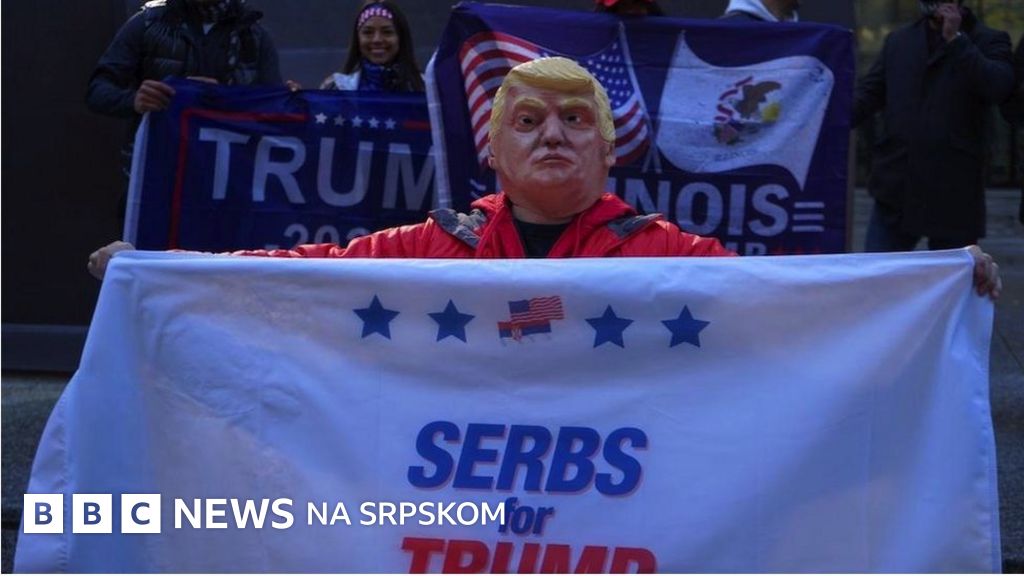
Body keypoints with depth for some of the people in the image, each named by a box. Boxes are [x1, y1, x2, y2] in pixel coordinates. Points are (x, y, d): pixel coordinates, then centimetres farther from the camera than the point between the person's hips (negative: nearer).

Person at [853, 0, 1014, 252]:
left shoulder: (989, 42, 4)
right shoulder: (898, 41, 16)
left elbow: (999, 87, -14)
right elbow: (868, 95, 12)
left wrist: (955, 39, -12)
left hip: (953, 194, -3)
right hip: (895, 192, 3)